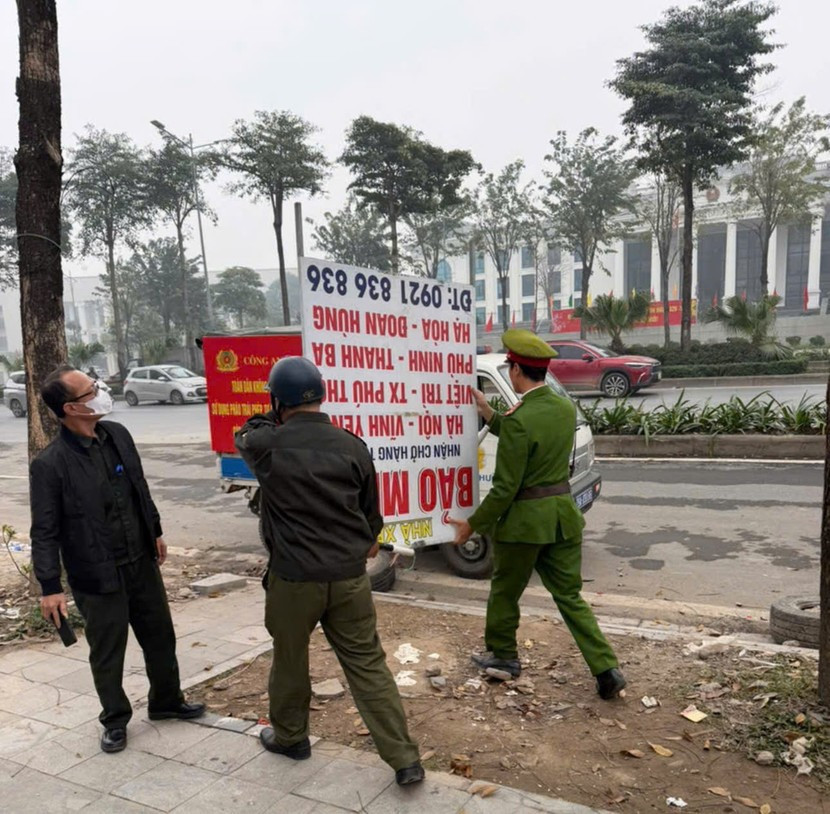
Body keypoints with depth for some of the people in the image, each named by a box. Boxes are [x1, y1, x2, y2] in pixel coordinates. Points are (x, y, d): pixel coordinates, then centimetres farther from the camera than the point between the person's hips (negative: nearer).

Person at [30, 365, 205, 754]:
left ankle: (166, 701, 41)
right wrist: (50, 586, -16)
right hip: (97, 577, -5)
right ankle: (115, 720, 35)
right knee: (107, 654, 12)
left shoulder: (117, 435, -1)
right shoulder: (50, 464, -18)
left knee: (160, 637, 19)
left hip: (142, 563, 6)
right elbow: (45, 532, -14)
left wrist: (156, 531, 18)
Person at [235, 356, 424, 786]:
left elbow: (245, 435, 16)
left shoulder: (268, 445, -11)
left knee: (290, 660, 21)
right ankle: (405, 759, 14)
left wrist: (278, 417, 24)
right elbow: (371, 512, 9)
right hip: (350, 575, 2)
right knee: (368, 665, 10)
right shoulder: (352, 445, -3)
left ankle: (289, 736, 42)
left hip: (294, 577, -2)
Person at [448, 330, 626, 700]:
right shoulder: (566, 408, 2)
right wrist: (489, 415, 13)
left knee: (505, 591, 18)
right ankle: (607, 669, 12)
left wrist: (472, 524, -9)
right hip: (563, 514, 7)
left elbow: (505, 488, -20)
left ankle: (502, 653, 37)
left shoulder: (519, 420, -22)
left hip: (525, 520, -7)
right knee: (569, 595, 17)